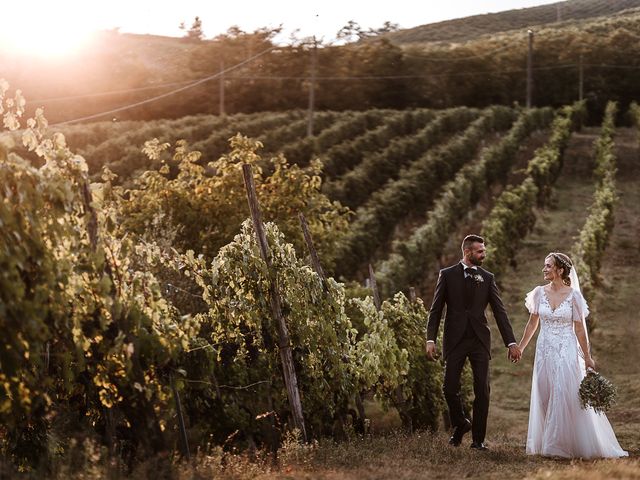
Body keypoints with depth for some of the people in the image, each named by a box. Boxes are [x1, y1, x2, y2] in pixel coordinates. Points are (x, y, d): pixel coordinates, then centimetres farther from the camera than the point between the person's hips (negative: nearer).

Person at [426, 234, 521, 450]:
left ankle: (478, 438, 8)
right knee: (450, 388, -3)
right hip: (455, 339, -1)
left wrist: (511, 343, -3)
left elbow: (500, 311, 4)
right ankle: (461, 424, 24)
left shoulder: (487, 278, 7)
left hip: (480, 339, 1)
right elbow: (435, 309, 1)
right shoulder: (447, 275, 2)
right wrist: (430, 339, -9)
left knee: (482, 390, -1)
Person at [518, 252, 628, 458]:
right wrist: (520, 348, 13)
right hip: (544, 351, 3)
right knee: (544, 399, 7)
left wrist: (587, 357, -1)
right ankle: (547, 444, 17)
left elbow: (579, 328, -2)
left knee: (566, 398, -5)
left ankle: (564, 445, 4)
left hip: (567, 352, -3)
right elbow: (532, 323, 12)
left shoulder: (573, 296, -7)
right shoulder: (539, 293, 2)